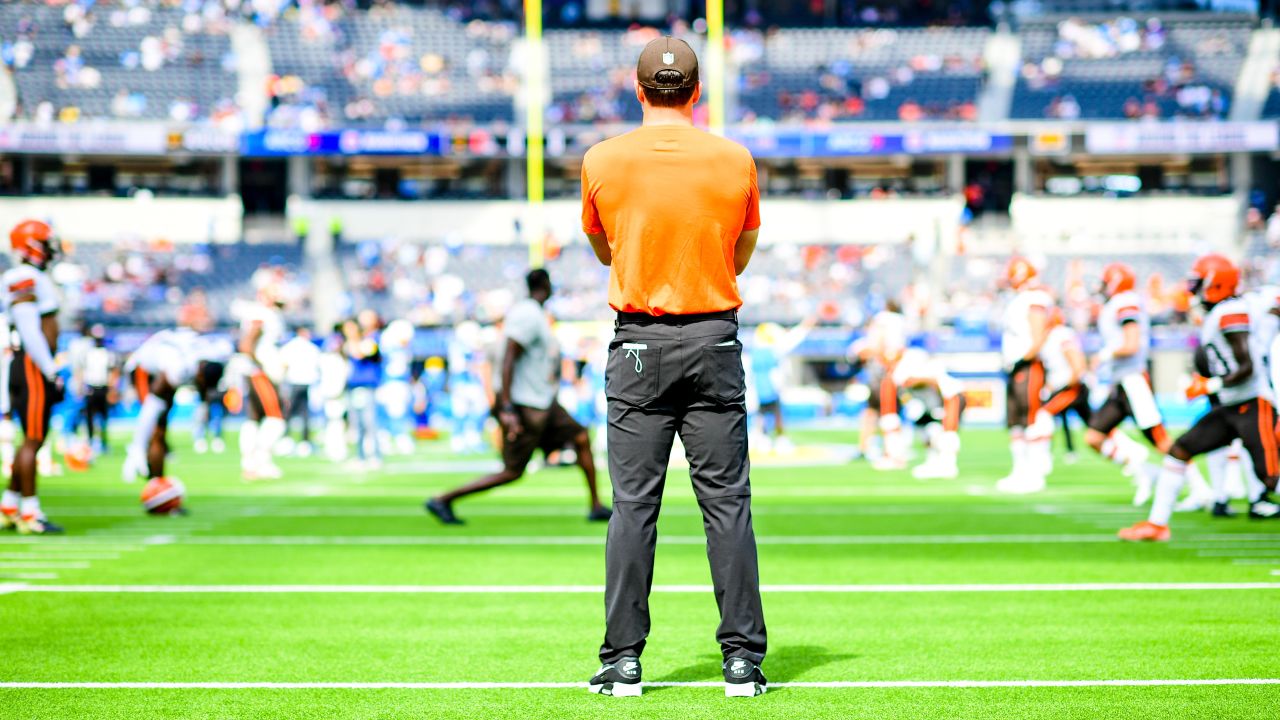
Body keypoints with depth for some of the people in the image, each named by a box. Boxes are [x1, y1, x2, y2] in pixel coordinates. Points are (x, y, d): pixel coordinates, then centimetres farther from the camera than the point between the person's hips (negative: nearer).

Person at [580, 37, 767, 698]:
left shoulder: (602, 161, -1)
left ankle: (624, 661, 1)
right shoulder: (735, 160, 0)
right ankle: (742, 659, 2)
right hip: (714, 340, 0)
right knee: (727, 502, 2)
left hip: (637, 346, 0)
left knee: (633, 505, 2)